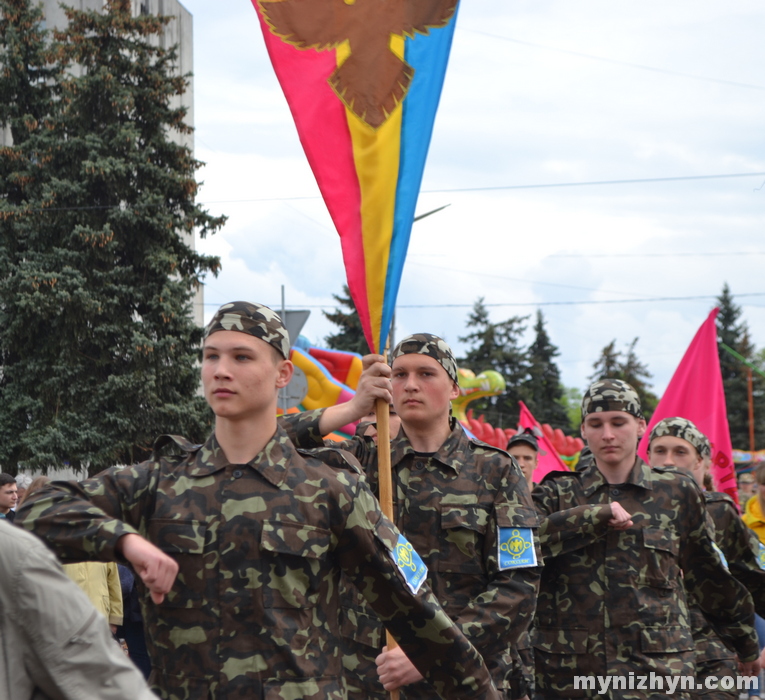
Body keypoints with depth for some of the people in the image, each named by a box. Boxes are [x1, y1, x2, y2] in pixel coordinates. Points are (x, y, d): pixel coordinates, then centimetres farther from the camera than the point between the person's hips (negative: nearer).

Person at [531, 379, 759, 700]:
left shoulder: (677, 492, 8)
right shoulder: (559, 493, 7)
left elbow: (710, 577, 18)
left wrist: (746, 645, 27)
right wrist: (596, 515, -17)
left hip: (655, 667, -1)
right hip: (568, 669, 1)